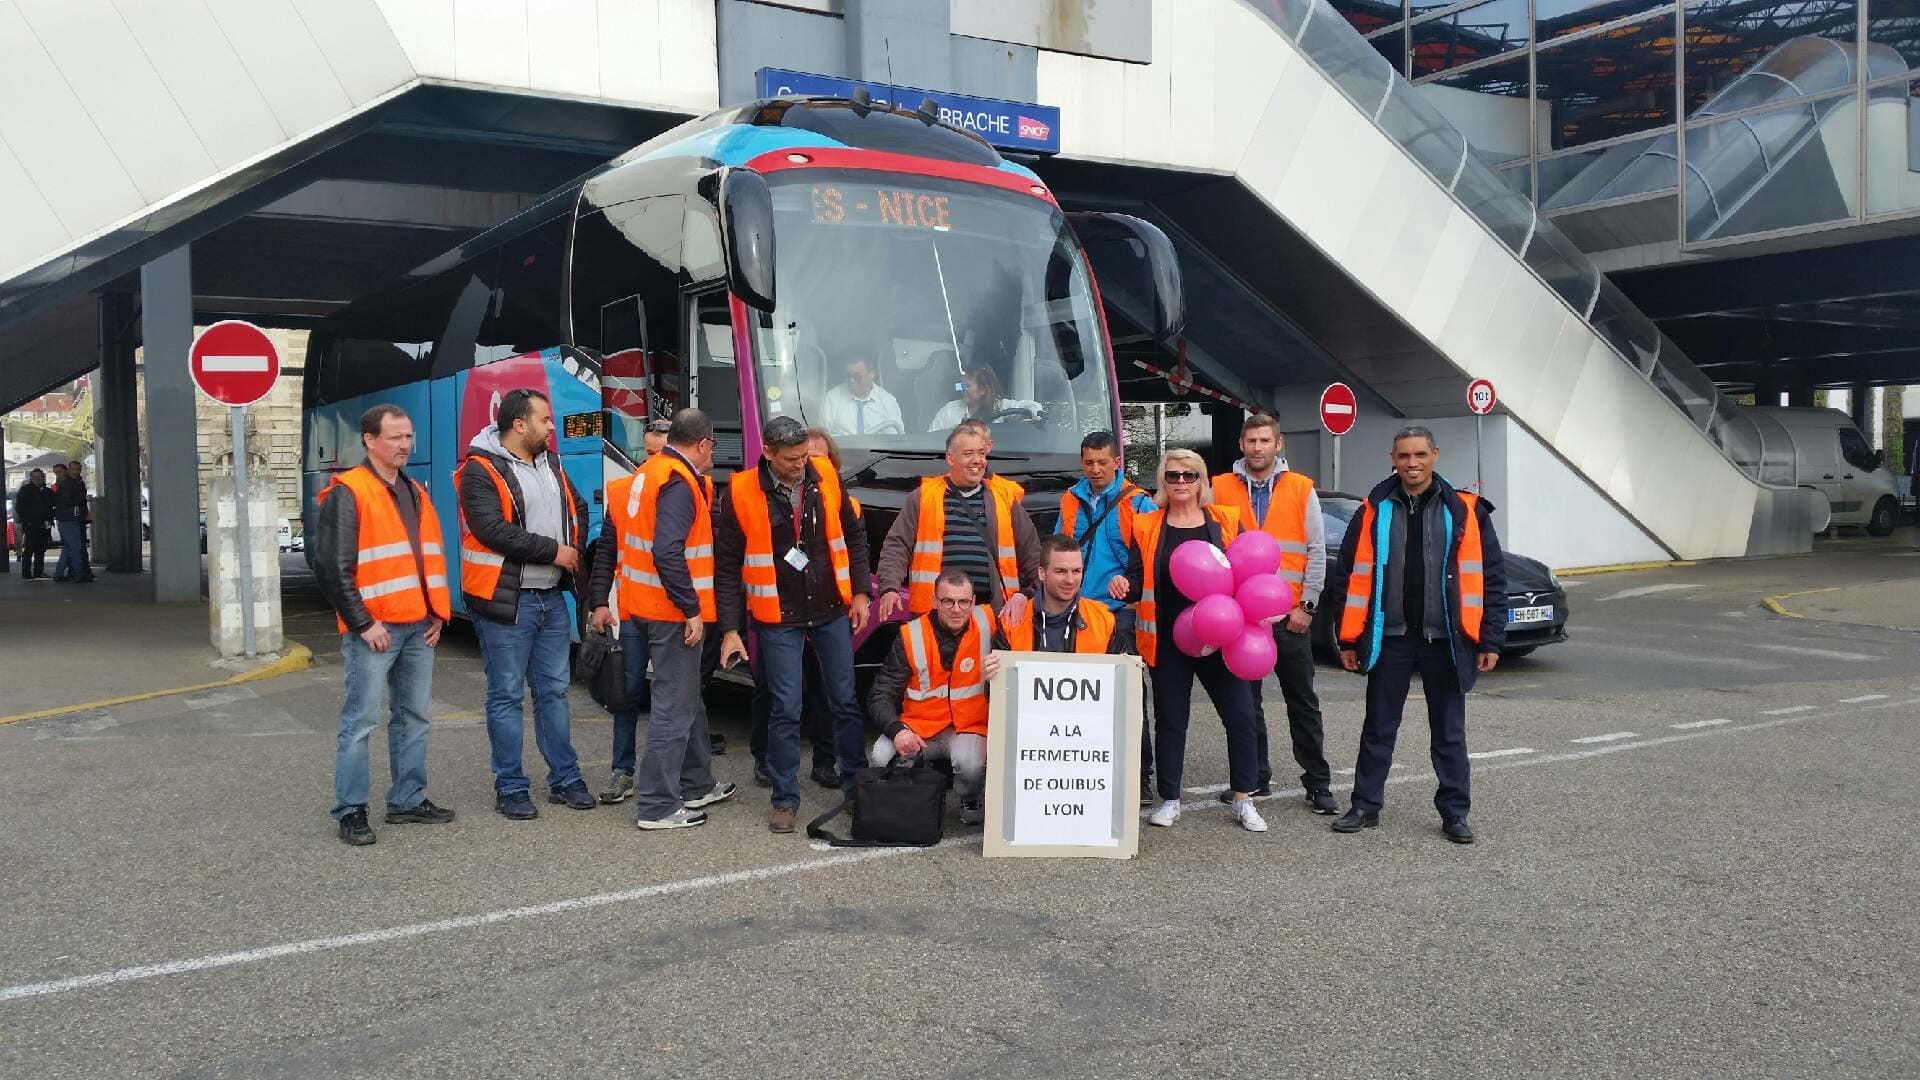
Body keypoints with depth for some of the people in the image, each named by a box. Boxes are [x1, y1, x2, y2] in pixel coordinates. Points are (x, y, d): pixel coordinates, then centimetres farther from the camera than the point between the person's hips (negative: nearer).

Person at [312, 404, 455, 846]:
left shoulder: (416, 493, 17)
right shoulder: (347, 494, -7)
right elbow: (331, 567, -13)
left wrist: (438, 613, 12)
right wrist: (362, 623, -14)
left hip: (419, 627, 7)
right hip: (374, 629, -7)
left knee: (413, 716, 12)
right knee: (361, 719, -4)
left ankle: (408, 800, 22)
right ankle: (351, 811, 3)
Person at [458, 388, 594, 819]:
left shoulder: (549, 463, 12)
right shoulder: (482, 471, -12)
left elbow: (578, 508, 23)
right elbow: (493, 530, -23)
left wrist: (575, 549, 6)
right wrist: (553, 551, -17)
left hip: (552, 598, 7)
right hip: (507, 602, -7)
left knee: (554, 690, 13)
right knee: (507, 695, 1)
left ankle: (564, 778, 21)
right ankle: (510, 787, 10)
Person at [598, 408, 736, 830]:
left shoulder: (644, 476, 14)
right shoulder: (679, 483, -16)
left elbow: (610, 546, 17)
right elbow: (668, 553, -26)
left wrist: (601, 601, 21)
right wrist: (691, 609, -21)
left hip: (642, 606, 10)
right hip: (672, 613, -10)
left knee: (688, 699, 20)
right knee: (674, 706, -4)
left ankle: (696, 785, 31)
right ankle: (657, 806, 0)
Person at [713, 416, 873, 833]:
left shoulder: (825, 477, -2)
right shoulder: (740, 493, -10)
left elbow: (853, 535, 10)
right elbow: (727, 565, -5)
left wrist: (859, 592, 6)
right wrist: (729, 629, -7)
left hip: (832, 611, 3)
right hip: (779, 619, -3)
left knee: (845, 701, 12)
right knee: (786, 709, 0)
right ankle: (785, 800, 13)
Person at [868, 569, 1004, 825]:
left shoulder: (987, 624, -5)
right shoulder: (911, 636, -5)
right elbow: (881, 695, -4)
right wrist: (897, 730, -23)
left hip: (969, 727, -1)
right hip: (918, 726, 1)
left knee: (970, 764, -34)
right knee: (882, 756, -26)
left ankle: (971, 801, 4)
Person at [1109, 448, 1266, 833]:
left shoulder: (1226, 520, 5)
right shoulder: (1147, 527, 5)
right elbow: (1139, 582, 4)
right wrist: (1123, 586, -18)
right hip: (1168, 640, 0)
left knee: (1240, 717, -1)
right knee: (1170, 720, 7)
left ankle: (1242, 799, 13)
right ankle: (1169, 799, 19)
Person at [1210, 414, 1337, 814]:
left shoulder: (1301, 489, 3)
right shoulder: (1221, 489, 3)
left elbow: (1316, 552, 3)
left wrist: (1306, 605, -4)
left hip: (1289, 617, -1)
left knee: (1302, 703, 5)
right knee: (1245, 700, 9)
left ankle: (1318, 783, 11)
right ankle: (1256, 779, 20)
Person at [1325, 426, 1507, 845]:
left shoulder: (1465, 511, -1)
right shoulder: (1374, 511, 2)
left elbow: (1491, 578, -1)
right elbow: (1349, 575, 3)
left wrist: (1490, 640, -5)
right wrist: (1349, 638, 0)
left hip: (1444, 639, -1)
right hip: (1389, 638, 1)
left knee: (1449, 731, 9)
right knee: (1378, 728, 10)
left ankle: (1454, 813, 19)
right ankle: (1365, 806, 20)